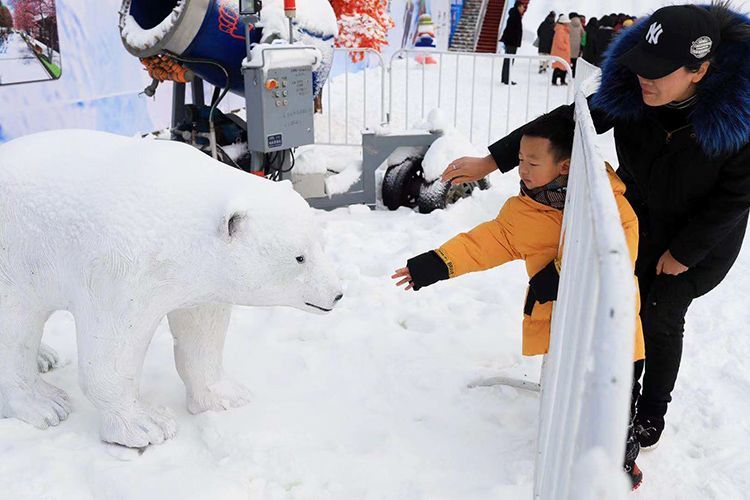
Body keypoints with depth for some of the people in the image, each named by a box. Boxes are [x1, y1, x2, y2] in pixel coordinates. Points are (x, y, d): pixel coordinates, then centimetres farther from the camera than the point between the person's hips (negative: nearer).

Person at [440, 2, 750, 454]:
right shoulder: (629, 92, -25)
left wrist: (684, 252, -15)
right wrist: (492, 161, -19)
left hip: (703, 236, -3)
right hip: (637, 221, 4)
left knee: (661, 318, 4)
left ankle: (653, 413, 32)